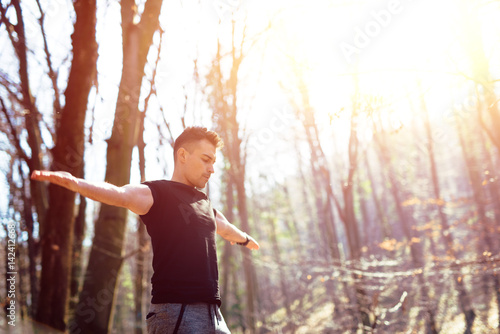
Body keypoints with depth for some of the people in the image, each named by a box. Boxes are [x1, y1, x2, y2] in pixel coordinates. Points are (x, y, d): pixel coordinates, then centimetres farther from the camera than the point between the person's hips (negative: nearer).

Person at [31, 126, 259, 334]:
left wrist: (245, 238, 60)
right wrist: (76, 183, -44)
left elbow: (225, 228, 41)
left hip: (212, 312, 8)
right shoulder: (155, 194, -4)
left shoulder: (204, 202, 19)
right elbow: (119, 194, -25)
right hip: (175, 311, -7)